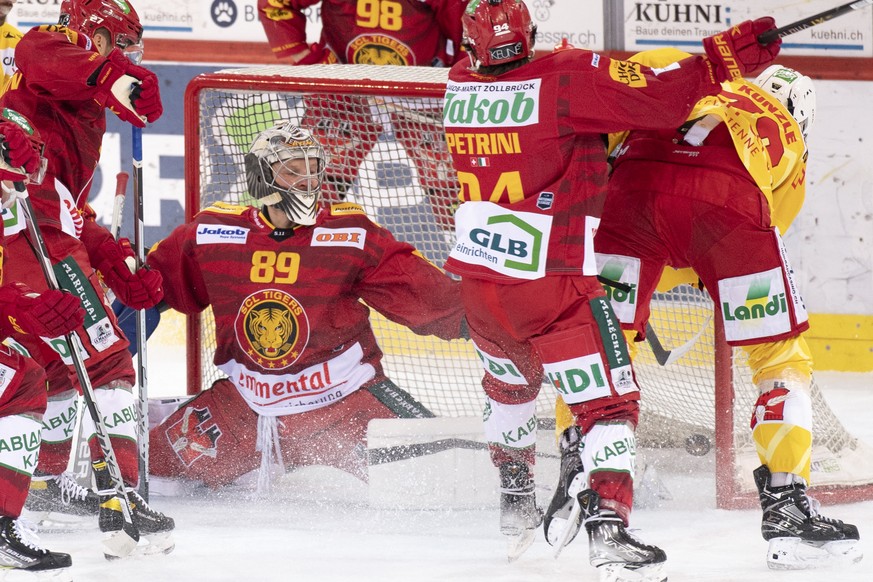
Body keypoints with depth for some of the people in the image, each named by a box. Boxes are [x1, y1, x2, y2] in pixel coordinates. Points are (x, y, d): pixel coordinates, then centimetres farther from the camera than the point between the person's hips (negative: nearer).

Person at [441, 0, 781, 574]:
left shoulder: (458, 85, 2)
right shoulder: (569, 78, -17)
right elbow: (662, 97, -22)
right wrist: (729, 53, -13)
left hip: (476, 278, 6)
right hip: (550, 283, -6)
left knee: (511, 379, 32)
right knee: (609, 401, -4)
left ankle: (516, 503, 44)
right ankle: (607, 524, -19)